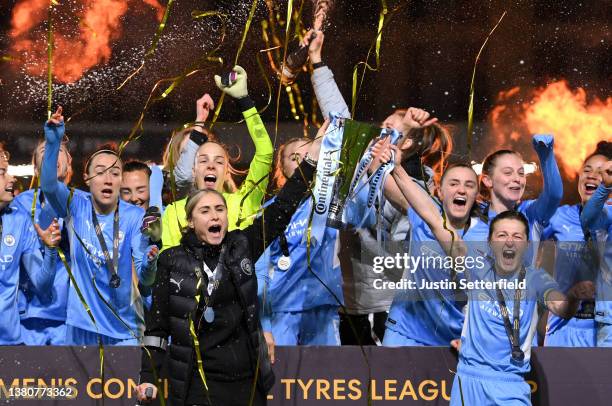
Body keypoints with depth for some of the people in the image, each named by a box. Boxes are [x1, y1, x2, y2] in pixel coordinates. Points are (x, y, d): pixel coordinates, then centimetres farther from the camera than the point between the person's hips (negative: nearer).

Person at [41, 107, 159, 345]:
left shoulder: (135, 217, -5)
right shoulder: (77, 207, 0)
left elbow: (145, 279, -11)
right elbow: (48, 185, -21)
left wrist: (150, 263, -35)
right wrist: (53, 144, -35)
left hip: (123, 331, -1)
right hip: (81, 327, 1)